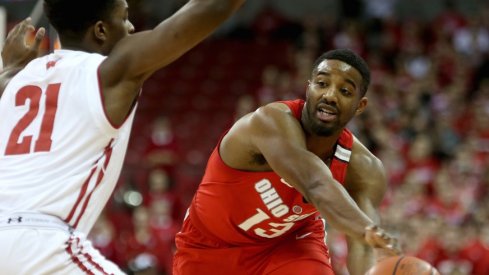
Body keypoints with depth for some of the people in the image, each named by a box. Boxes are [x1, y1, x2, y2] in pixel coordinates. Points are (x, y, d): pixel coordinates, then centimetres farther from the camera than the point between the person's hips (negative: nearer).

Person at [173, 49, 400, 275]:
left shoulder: (363, 168, -23)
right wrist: (366, 229, -73)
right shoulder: (273, 121, -37)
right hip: (213, 247, -2)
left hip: (291, 242, 2)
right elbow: (316, 185, -55)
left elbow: (362, 245, -37)